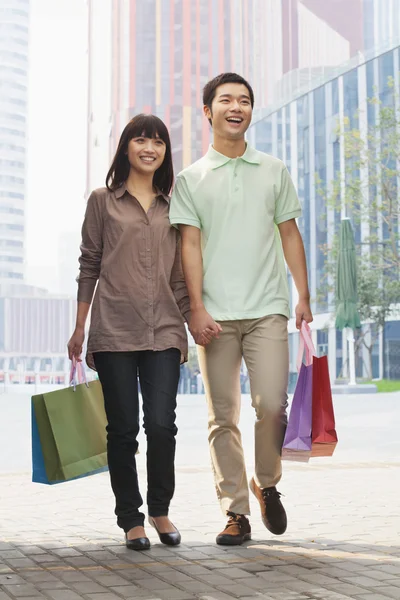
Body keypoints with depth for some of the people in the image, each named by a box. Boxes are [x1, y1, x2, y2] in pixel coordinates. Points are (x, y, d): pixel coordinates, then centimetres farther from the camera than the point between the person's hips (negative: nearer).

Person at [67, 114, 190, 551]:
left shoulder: (172, 206, 13)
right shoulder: (103, 201, 7)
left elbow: (179, 273, 15)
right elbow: (89, 266, 7)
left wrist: (193, 319, 9)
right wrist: (79, 329, 5)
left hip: (164, 331, 1)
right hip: (114, 332, -1)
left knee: (161, 424, -7)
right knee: (122, 429, 2)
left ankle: (160, 509, 15)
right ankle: (131, 519, 16)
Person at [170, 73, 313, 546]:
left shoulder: (274, 171, 13)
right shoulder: (191, 179, 8)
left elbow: (289, 234, 13)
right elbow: (190, 244, 1)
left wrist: (304, 296, 7)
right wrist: (196, 308, -8)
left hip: (266, 309, 1)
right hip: (215, 315, 0)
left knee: (272, 404, -11)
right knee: (222, 416, 1)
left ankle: (266, 484, 16)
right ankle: (235, 512, 9)